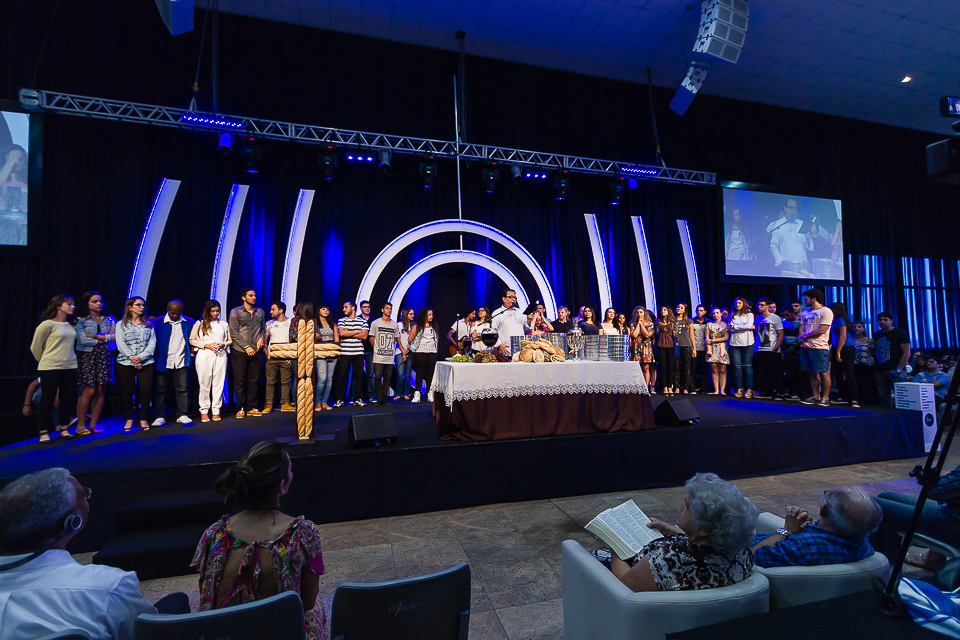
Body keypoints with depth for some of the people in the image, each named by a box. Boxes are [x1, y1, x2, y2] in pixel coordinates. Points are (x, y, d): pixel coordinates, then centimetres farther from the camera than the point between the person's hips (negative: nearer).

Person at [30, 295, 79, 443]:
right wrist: (45, 361, 13)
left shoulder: (71, 325, 10)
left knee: (67, 399, 8)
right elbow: (35, 347, 1)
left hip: (70, 367, 5)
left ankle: (63, 429, 17)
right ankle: (43, 432, 9)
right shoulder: (47, 324, -7)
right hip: (50, 368, -5)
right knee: (47, 400, 0)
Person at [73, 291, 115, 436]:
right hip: (87, 357, -3)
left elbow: (116, 336, -1)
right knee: (89, 391, -9)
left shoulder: (109, 320, 12)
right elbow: (83, 340, -10)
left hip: (104, 357, 3)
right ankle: (80, 425, 1)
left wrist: (95, 336, -9)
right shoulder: (80, 320, 3)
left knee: (101, 391, 1)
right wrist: (105, 339, -2)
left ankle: (94, 424, 10)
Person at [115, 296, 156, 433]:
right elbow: (121, 344, -2)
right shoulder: (121, 324, 7)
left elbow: (152, 343, 3)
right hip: (125, 363, -1)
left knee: (146, 390, -3)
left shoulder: (149, 324, 12)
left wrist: (141, 357, -11)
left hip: (146, 363, 1)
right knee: (127, 391, 4)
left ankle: (143, 419, 8)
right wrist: (132, 358, -13)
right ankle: (129, 419, 17)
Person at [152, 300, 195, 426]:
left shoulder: (189, 322, 6)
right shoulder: (158, 323, 0)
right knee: (161, 389, 5)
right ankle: (159, 417, 14)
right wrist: (154, 359, -2)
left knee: (182, 388, 4)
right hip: (163, 362, -1)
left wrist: (191, 354, 5)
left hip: (181, 362, 1)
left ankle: (182, 415, 11)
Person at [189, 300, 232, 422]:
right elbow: (192, 340, 4)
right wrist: (207, 345, -9)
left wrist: (223, 344, -3)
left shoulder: (224, 324, 15)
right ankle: (204, 411, 9)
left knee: (219, 383, 0)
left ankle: (216, 410, 7)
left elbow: (230, 340, 18)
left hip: (220, 356, 2)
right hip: (204, 356, -2)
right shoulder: (200, 324, 7)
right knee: (205, 384, 1)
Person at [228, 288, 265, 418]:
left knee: (253, 381, 7)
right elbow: (234, 333, -6)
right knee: (239, 382, 1)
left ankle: (251, 408, 16)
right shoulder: (235, 312, -1)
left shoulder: (260, 312, 12)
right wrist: (246, 346, -12)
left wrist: (261, 338, -1)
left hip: (255, 352, 4)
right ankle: (241, 409, 11)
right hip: (240, 352, -3)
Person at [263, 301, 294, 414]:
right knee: (270, 381, 2)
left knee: (286, 381, 2)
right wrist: (266, 353, -2)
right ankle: (268, 404, 10)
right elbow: (264, 340, 12)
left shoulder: (291, 323, 4)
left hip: (286, 357, -1)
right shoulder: (269, 324, 11)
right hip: (272, 357, 2)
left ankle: (285, 403, 10)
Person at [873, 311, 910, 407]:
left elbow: (907, 352, -5)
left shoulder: (900, 333, 1)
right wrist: (874, 366, 7)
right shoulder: (876, 334, 16)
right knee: (883, 396, 4)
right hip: (880, 371, 5)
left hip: (894, 370, -5)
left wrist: (899, 369, -12)